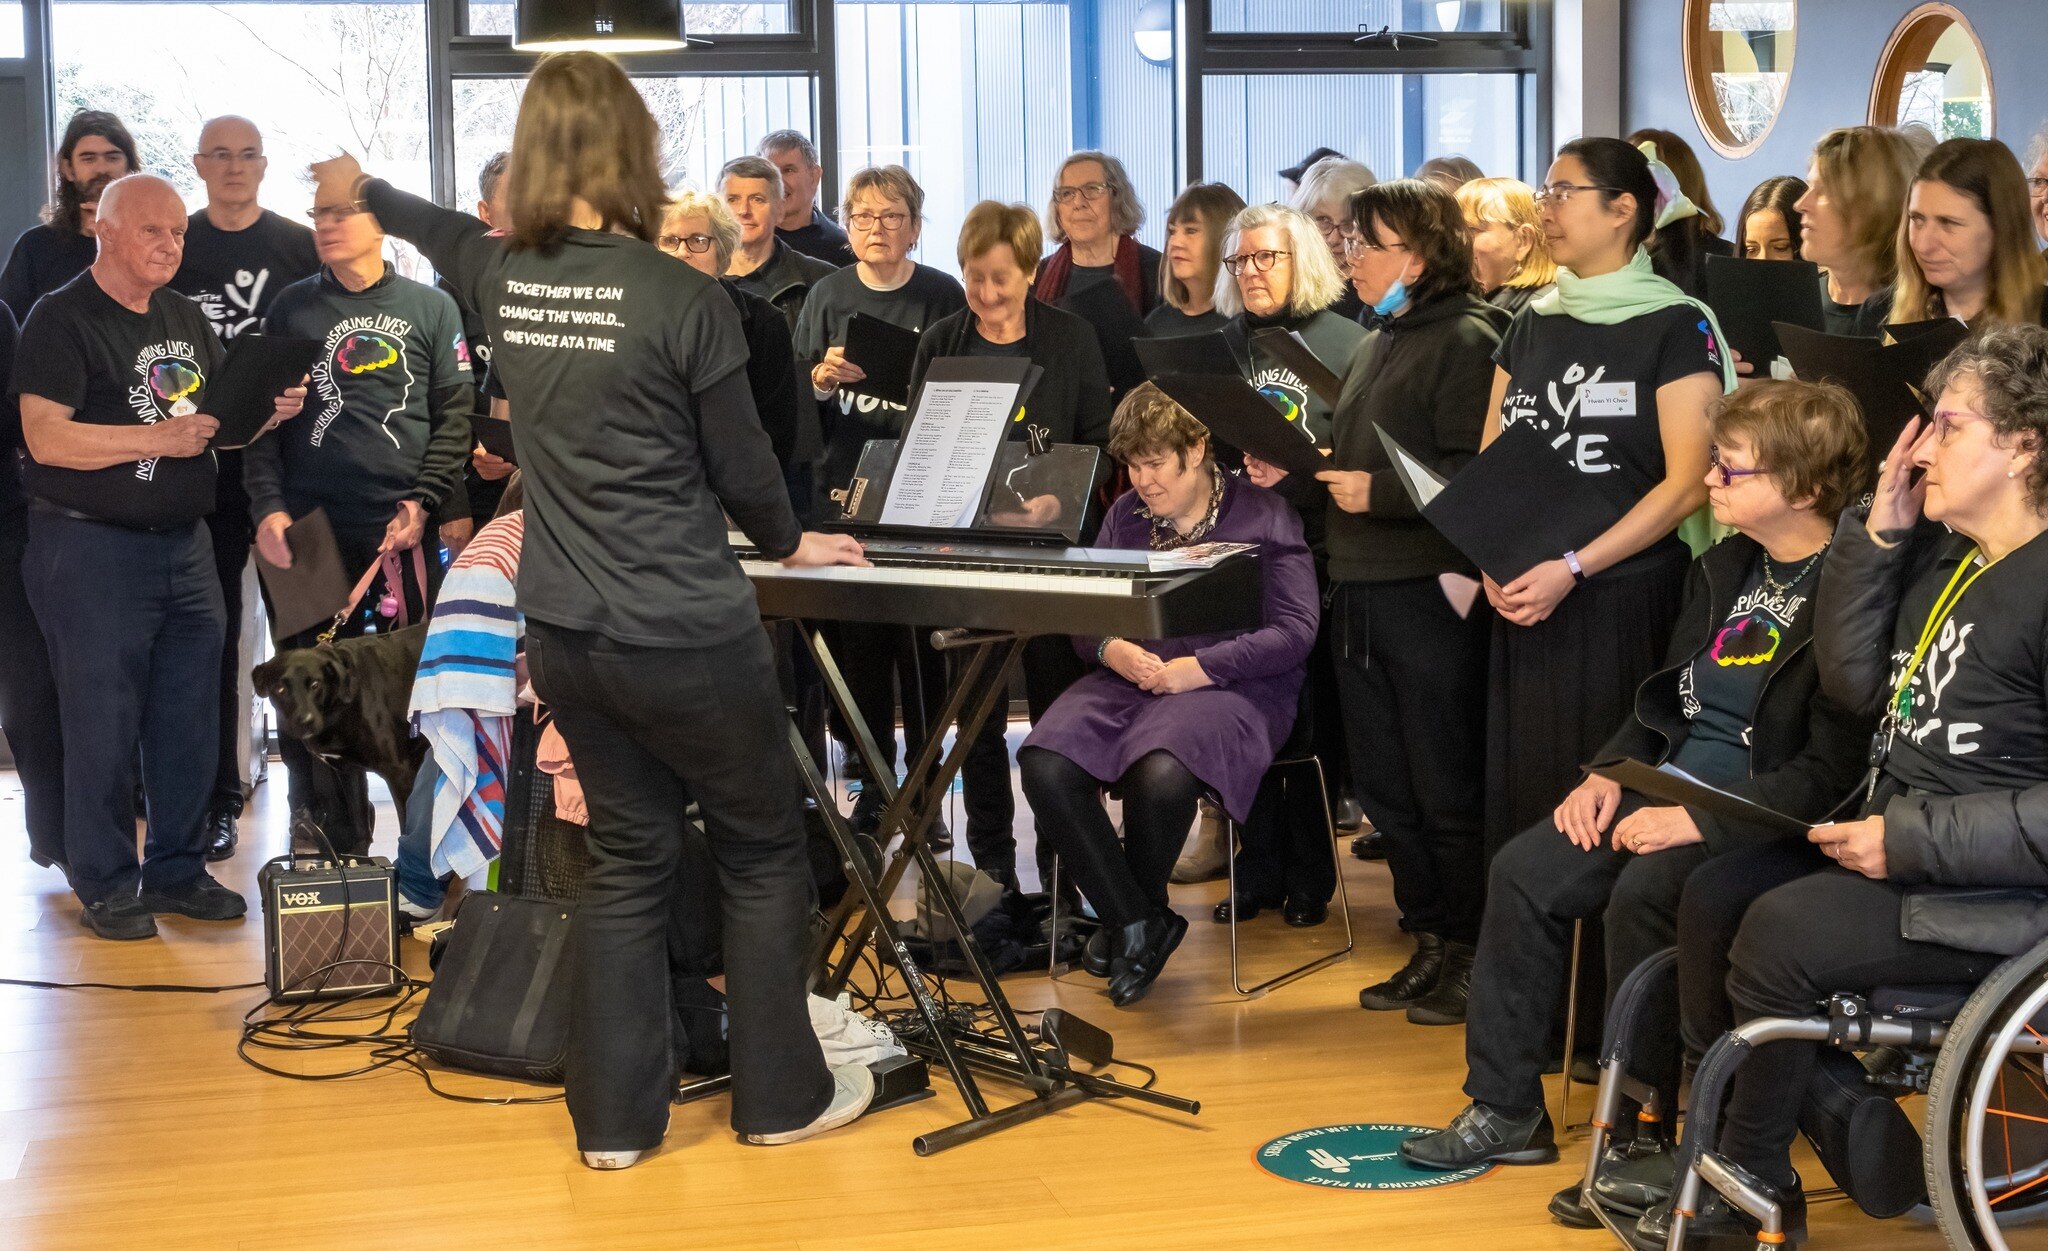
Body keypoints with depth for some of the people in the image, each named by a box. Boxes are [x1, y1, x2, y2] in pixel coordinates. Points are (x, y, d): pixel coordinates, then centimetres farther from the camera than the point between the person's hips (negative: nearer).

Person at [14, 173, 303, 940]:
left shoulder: (185, 319, 15)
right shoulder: (63, 319, -8)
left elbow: (218, 423, 22)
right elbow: (46, 438, -18)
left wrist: (270, 412, 0)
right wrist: (158, 439, -22)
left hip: (184, 546, 7)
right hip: (90, 551, -7)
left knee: (190, 718, 10)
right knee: (103, 724, -1)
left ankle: (177, 869, 22)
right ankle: (105, 887, 10)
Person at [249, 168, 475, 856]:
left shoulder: (430, 307, 8)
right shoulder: (292, 308, 12)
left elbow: (456, 413, 4)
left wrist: (424, 501, -8)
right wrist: (268, 507, -4)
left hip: (403, 525, -1)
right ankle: (333, 843, 12)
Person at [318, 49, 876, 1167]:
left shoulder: (502, 277, 0)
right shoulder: (686, 300, -16)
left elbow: (442, 232, 24)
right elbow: (739, 466, -6)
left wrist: (365, 189, 47)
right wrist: (789, 542, 16)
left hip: (564, 634, 6)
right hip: (684, 634, -6)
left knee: (628, 856, 16)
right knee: (763, 853, 11)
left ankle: (613, 1117, 18)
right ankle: (781, 1096, 20)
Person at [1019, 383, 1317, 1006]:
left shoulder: (1263, 515, 1)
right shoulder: (1124, 516, 17)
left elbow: (1295, 631, -7)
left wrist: (1198, 668, -16)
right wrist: (1110, 649, -10)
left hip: (1230, 687, -5)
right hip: (1131, 678, 5)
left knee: (1162, 774, -36)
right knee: (1046, 769, -25)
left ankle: (1137, 918, -5)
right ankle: (1137, 924, -11)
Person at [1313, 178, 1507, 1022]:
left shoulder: (1467, 342, -10)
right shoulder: (1375, 348, 19)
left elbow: (1476, 476, -20)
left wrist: (1379, 494, -21)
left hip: (1431, 590, -9)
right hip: (1360, 591, 9)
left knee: (1447, 790, -2)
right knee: (1385, 786, 13)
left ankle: (1472, 953, 9)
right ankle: (1430, 942, 23)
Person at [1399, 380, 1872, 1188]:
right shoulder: (1723, 571, 13)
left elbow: (1832, 771, -20)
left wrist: (1702, 819, -23)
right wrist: (1610, 773, 4)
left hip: (1763, 818, -8)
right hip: (1670, 787, 8)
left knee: (1643, 894, -31)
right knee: (1525, 872, -8)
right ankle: (1505, 1110, 0)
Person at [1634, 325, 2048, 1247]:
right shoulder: (1941, 558, 12)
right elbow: (1856, 682, 8)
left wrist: (1910, 843, -23)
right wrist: (1879, 537, 1)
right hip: (1895, 847, 10)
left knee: (1782, 932, -22)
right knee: (1705, 896, -1)